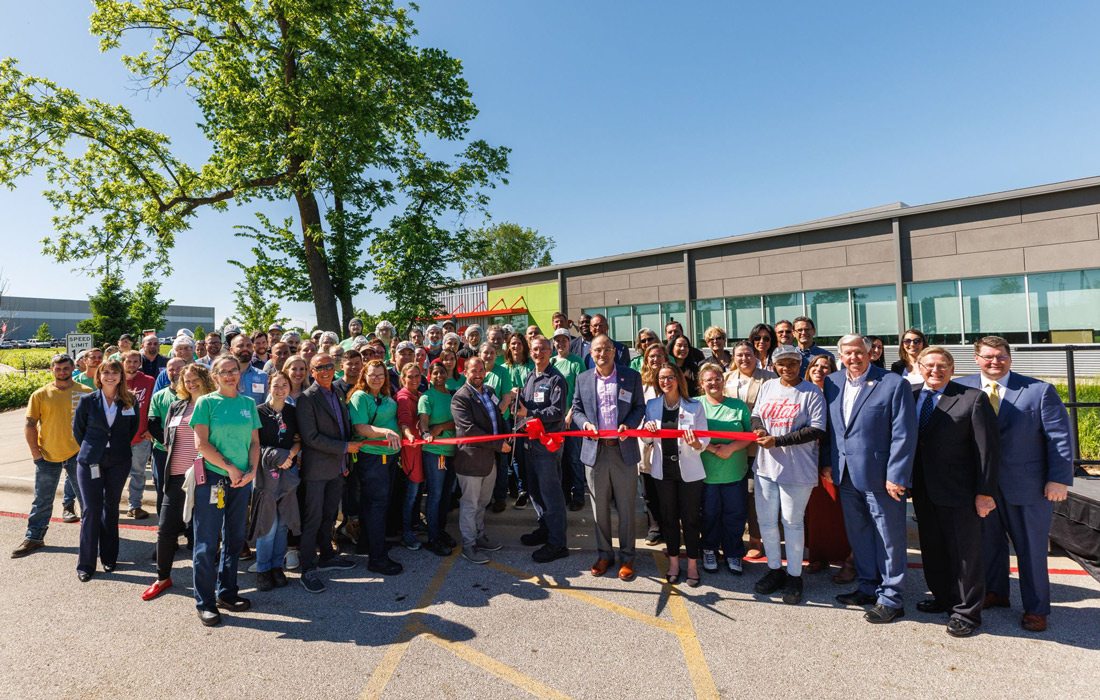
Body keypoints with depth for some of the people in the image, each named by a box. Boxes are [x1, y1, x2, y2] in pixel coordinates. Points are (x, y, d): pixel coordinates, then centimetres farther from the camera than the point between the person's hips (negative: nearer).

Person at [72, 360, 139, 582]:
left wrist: (120, 447, 9)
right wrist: (90, 449, 10)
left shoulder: (130, 401, -1)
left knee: (111, 509, 12)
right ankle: (86, 564, 8)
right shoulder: (87, 401, -3)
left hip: (118, 462, 1)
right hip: (90, 462, -1)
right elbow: (77, 430, 7)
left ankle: (109, 557, 24)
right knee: (91, 510, -2)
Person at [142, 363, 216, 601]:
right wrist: (175, 453, 7)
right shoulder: (176, 407, 10)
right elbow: (166, 438, 20)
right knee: (165, 529, 8)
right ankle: (163, 578, 27)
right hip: (177, 476, 4)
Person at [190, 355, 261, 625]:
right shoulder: (206, 402, -3)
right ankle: (205, 603, 14)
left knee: (235, 539, 13)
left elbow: (254, 441, 8)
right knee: (206, 542, 2)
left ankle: (227, 592, 28)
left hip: (242, 479, 4)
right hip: (211, 477, -4)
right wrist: (229, 468, -12)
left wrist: (252, 470, -6)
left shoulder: (248, 403, 8)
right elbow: (201, 443, -10)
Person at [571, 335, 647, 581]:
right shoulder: (583, 379, 7)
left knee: (626, 507, 7)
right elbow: (577, 409, 11)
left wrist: (629, 424, -12)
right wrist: (585, 424, -9)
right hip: (595, 450, 2)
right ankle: (604, 554, 28)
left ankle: (627, 557, 23)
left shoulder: (631, 376, 2)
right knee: (599, 507, 12)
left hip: (624, 450, -1)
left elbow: (640, 406, 6)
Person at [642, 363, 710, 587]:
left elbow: (704, 441, -9)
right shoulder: (652, 405, 1)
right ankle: (673, 561, 29)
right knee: (669, 517, 13)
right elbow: (647, 439, 6)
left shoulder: (694, 406, -7)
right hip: (663, 470, 3)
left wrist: (695, 443, -31)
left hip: (689, 471, -2)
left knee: (690, 518, 7)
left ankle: (692, 564, 23)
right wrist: (648, 430, -16)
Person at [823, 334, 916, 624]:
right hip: (846, 476, 6)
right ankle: (868, 587, 34)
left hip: (880, 477, -5)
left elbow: (904, 435, -13)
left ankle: (891, 598, 22)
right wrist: (829, 464, 6)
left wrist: (896, 476, -16)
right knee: (858, 535, 17)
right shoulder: (832, 382, 5)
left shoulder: (894, 384, -11)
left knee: (889, 539, 8)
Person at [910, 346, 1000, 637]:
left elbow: (988, 448, -10)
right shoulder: (910, 396, 3)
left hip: (958, 491, -5)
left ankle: (967, 612, 20)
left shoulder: (973, 398, -10)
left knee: (964, 552, 6)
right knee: (932, 548, 17)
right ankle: (943, 598, 35)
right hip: (923, 490, 5)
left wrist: (985, 492, -12)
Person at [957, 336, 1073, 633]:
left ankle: (1036, 609, 25)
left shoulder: (1039, 391, -6)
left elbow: (1059, 436, -7)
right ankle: (995, 593, 35)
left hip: (1028, 485, -2)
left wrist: (1059, 479, -10)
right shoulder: (962, 388, -2)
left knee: (1031, 548, 10)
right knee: (990, 541, 16)